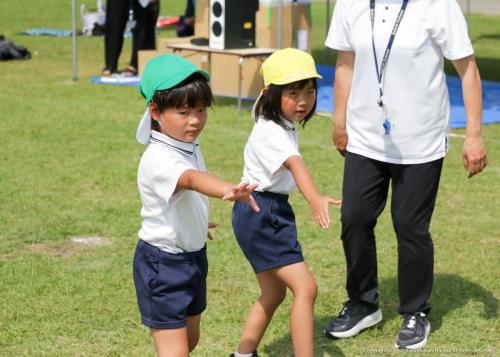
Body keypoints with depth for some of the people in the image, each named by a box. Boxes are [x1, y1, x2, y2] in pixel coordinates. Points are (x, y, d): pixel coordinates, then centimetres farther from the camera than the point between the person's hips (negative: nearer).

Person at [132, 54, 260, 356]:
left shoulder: (190, 147, 1)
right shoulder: (158, 159, -29)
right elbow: (191, 179, -51)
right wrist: (229, 190, -70)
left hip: (193, 256, 9)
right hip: (162, 263, -9)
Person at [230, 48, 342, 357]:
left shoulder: (284, 123, 6)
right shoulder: (272, 133, -24)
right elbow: (295, 164, -43)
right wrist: (315, 199, -59)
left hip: (272, 213, 10)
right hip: (261, 214, -10)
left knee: (274, 292, 19)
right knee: (306, 288, -17)